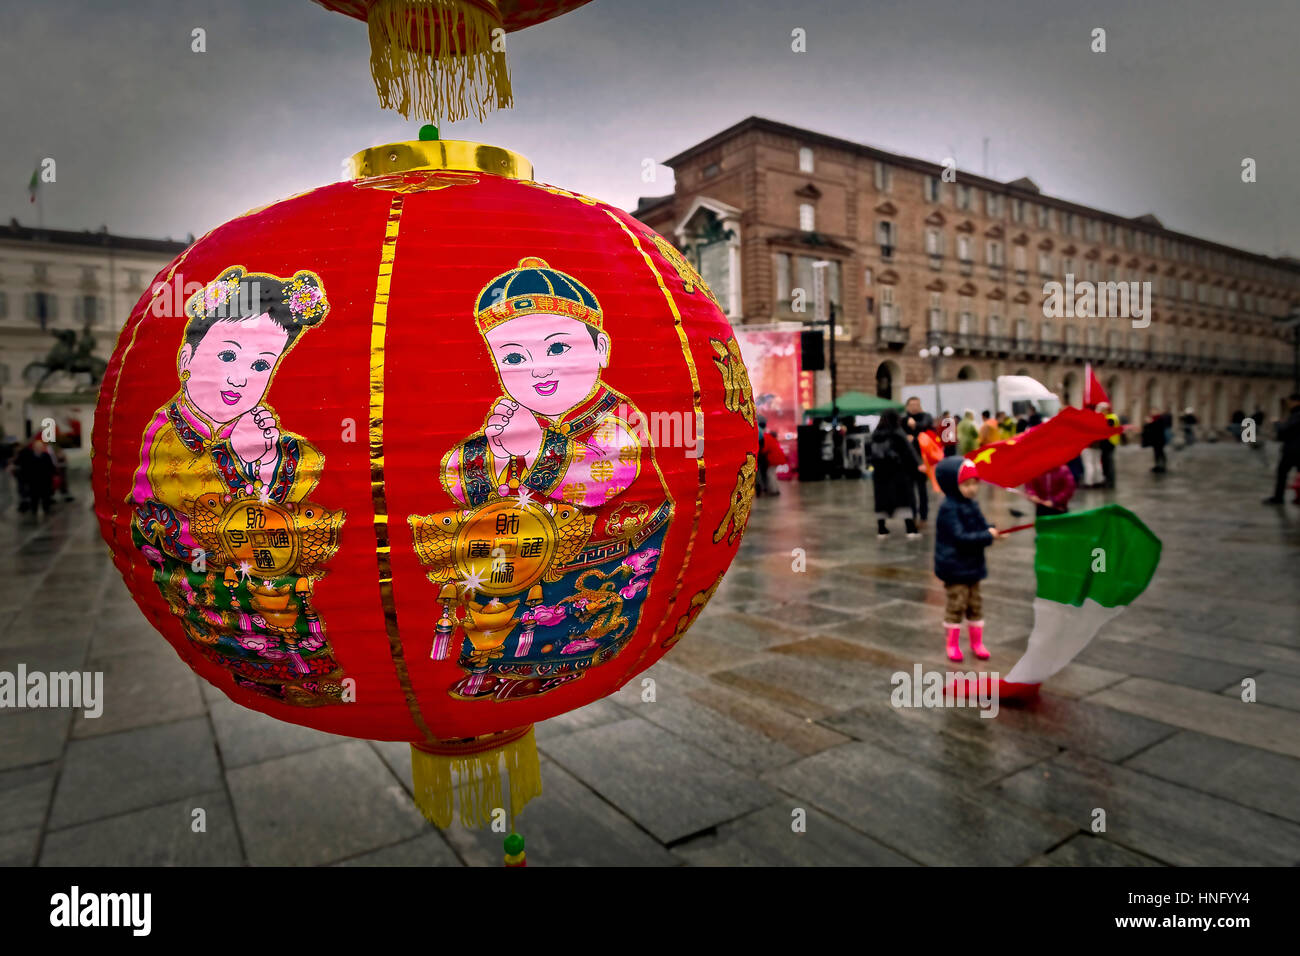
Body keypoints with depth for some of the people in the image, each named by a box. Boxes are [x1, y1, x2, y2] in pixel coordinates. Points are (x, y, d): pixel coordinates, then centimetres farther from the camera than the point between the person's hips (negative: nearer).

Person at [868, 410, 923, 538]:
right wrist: (918, 464, -16)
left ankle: (881, 529, 12)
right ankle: (911, 529, -5)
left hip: (879, 471, 4)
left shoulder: (875, 434, 7)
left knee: (882, 499, 9)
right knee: (905, 497, -1)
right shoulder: (898, 433, -5)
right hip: (897, 470, -4)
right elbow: (909, 449, -12)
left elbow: (873, 452, 10)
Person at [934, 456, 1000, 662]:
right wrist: (987, 536, -25)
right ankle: (952, 644, 14)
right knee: (956, 605, -1)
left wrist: (994, 532, -14)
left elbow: (983, 526, 8)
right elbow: (959, 537, -23)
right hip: (954, 567, -8)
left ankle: (977, 642, 28)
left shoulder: (971, 506, 7)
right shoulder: (949, 509, -18)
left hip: (973, 565, 8)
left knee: (975, 605, 15)